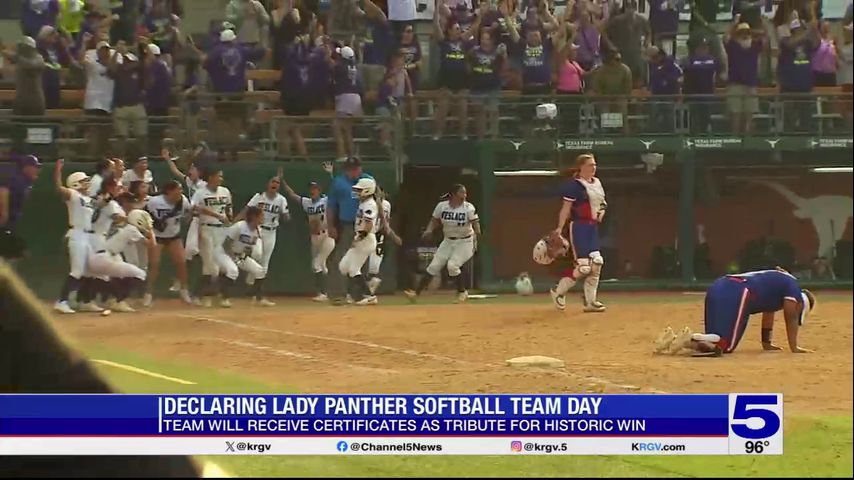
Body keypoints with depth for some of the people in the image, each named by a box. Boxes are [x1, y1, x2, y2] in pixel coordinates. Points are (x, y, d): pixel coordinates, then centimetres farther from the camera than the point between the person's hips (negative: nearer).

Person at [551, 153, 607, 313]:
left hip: (593, 227, 8)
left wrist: (602, 211, 4)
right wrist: (560, 228, -22)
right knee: (583, 266, -10)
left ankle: (590, 301, 7)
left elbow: (601, 203, 26)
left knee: (596, 263, 2)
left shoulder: (597, 183, 13)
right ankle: (559, 291, 9)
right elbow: (566, 208, -14)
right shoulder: (574, 185, -11)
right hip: (579, 226, -8)